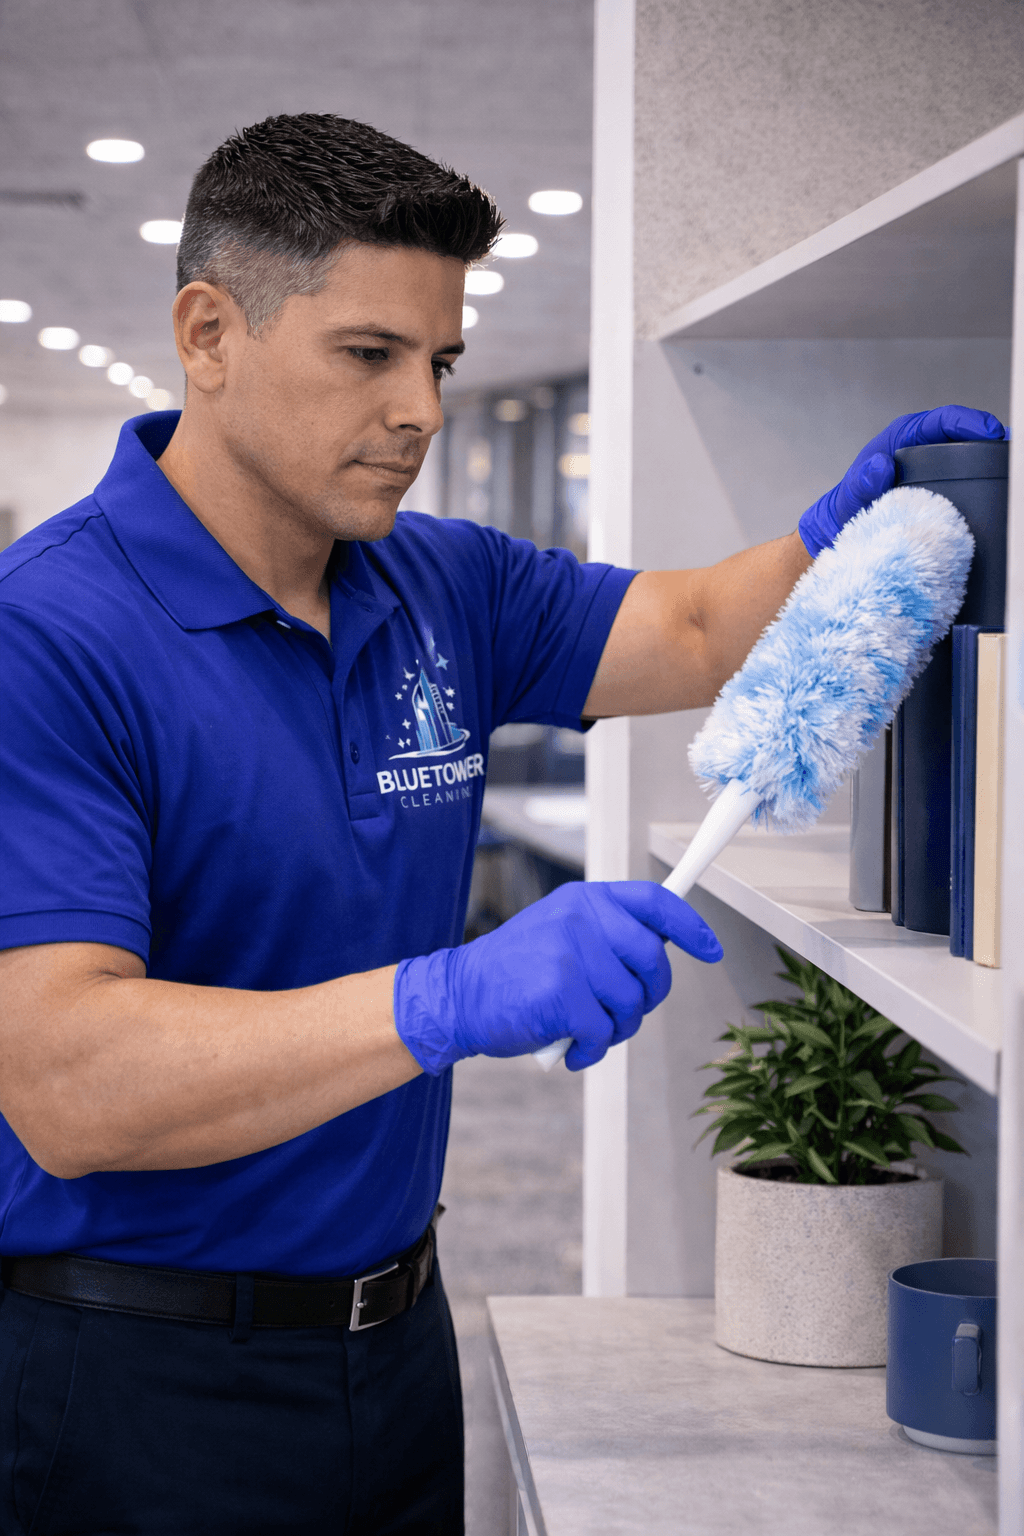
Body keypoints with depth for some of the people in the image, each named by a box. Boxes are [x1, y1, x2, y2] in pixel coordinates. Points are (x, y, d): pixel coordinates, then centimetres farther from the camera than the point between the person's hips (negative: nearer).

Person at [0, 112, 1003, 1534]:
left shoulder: (443, 588, 5)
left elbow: (699, 635, 12)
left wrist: (842, 534, -10)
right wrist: (453, 1001, -40)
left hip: (396, 1336, 7)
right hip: (150, 1378, -7)